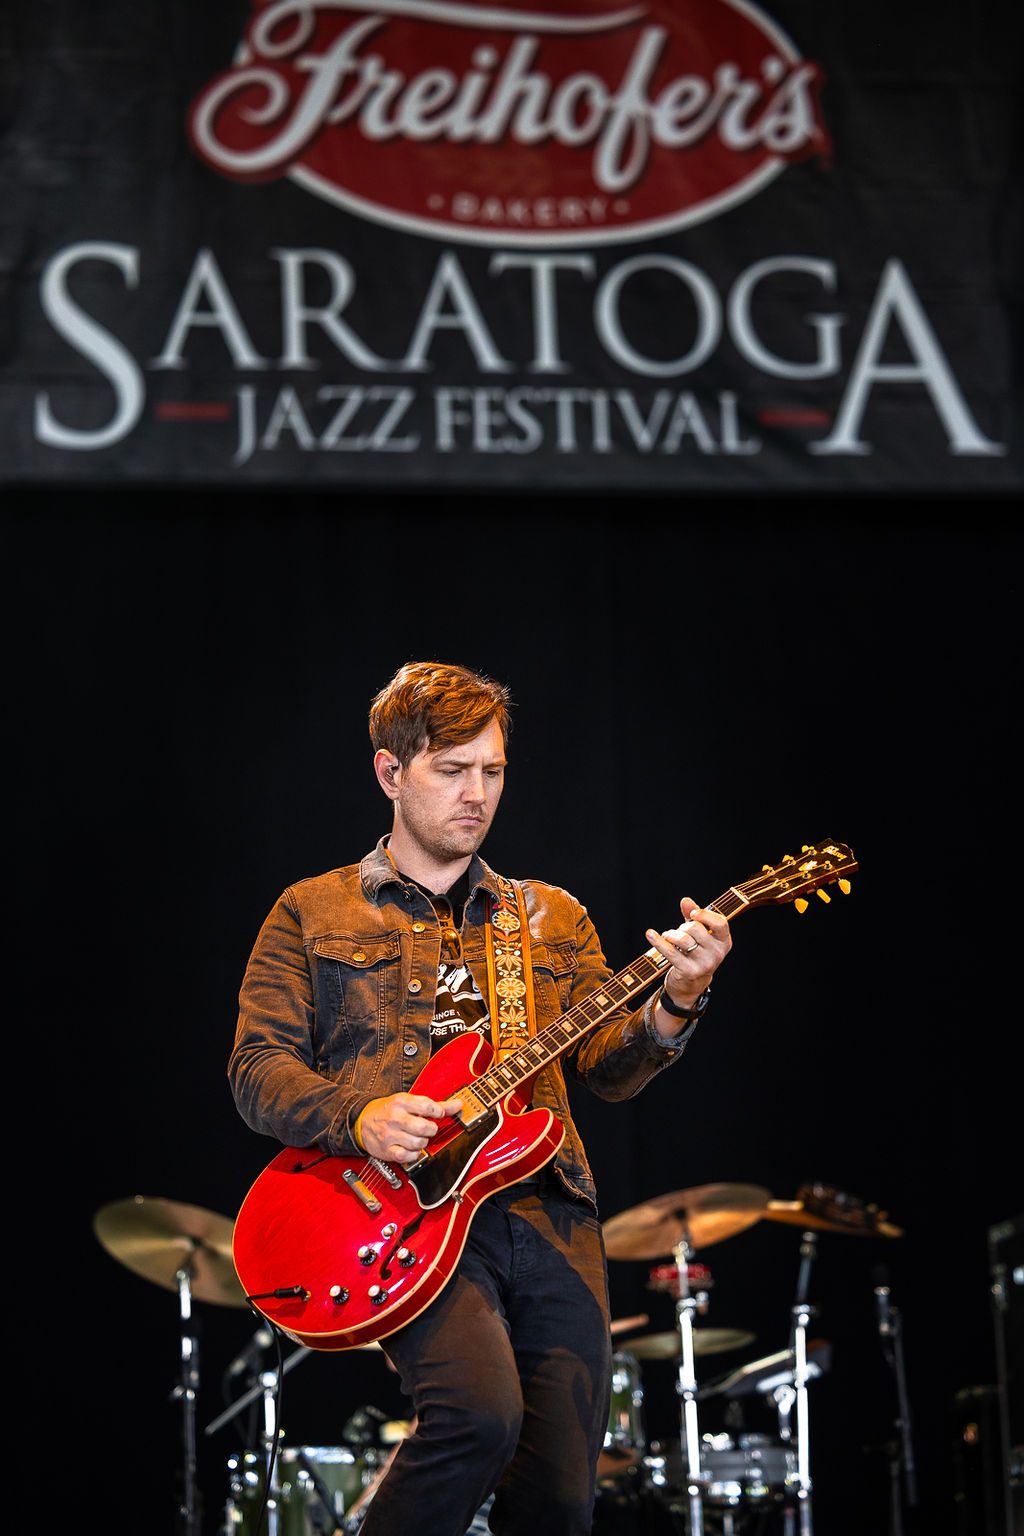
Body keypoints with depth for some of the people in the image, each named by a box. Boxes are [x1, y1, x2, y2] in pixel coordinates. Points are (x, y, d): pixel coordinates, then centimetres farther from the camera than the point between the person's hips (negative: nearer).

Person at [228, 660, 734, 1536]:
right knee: (481, 1411, -30)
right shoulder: (314, 914, 13)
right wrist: (358, 1118, -15)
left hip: (549, 1212, 4)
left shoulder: (553, 918, 21)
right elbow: (259, 1068, 5)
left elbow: (608, 1068, 10)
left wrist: (674, 1004, -11)